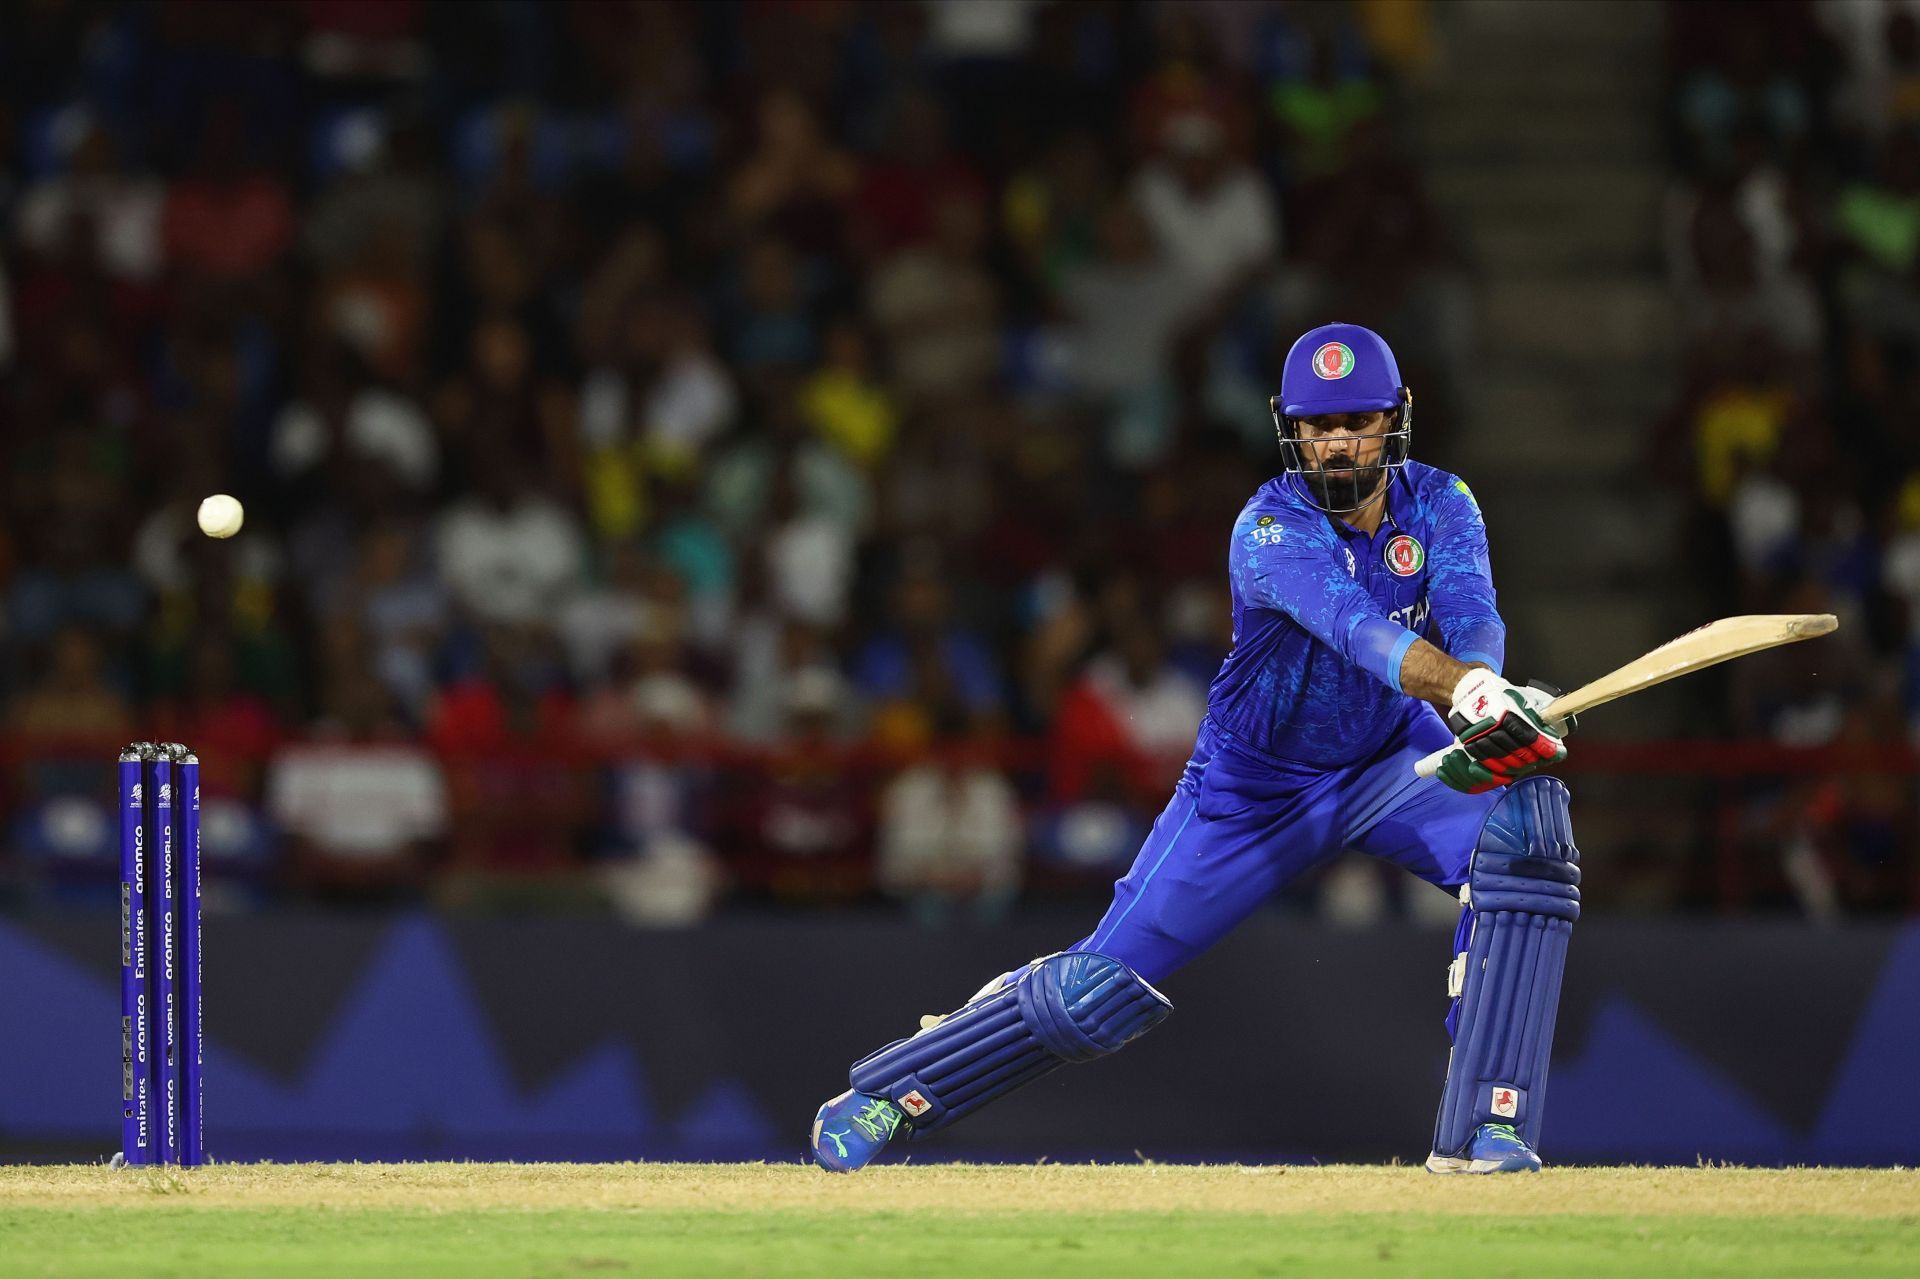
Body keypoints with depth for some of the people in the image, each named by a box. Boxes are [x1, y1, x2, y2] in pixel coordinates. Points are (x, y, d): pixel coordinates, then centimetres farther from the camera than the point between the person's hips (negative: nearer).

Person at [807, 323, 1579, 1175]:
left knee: (1525, 819, -27)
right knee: (1103, 989, -8)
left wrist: (1485, 712, -53)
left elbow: (1470, 612, -30)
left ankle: (1483, 1129, -24)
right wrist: (1468, 689, -64)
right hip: (1256, 784, -3)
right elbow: (1356, 626, -45)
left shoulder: (1437, 504, -12)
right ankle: (883, 1096, 15)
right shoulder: (1269, 531, -27)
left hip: (1389, 756, 3)